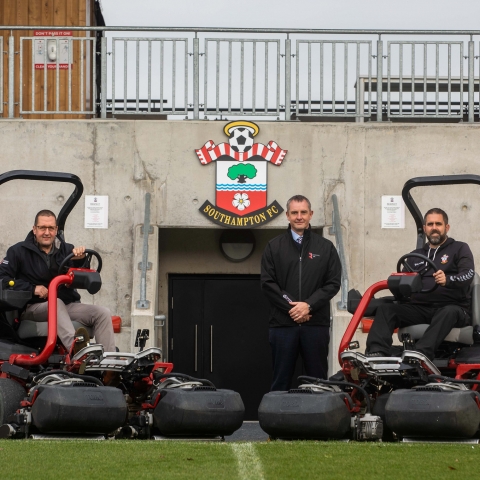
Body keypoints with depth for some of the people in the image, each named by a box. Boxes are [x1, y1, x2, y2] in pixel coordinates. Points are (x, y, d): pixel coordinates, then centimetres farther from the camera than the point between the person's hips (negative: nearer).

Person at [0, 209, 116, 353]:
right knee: (56, 303, -38)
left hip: (67, 306, 4)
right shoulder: (19, 251, 5)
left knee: (103, 313, -17)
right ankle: (75, 347, -66)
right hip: (34, 307, -4)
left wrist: (80, 259, -25)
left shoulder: (67, 250, 13)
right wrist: (32, 288, -16)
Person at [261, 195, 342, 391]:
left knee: (318, 379, 4)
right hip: (282, 323, 0)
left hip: (316, 324, 0)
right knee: (281, 381, 4)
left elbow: (333, 283, 2)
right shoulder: (274, 247, 8)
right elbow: (268, 283, 1)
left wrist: (308, 305, -11)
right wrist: (291, 308, -11)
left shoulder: (325, 247, 9)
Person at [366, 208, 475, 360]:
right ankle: (377, 352, -42)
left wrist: (448, 280, -30)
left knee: (449, 312, -39)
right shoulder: (415, 256, 25)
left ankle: (422, 353, -59)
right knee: (385, 309, -19)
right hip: (419, 307, 4)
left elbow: (468, 274, -8)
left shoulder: (460, 249, 10)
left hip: (452, 307, -4)